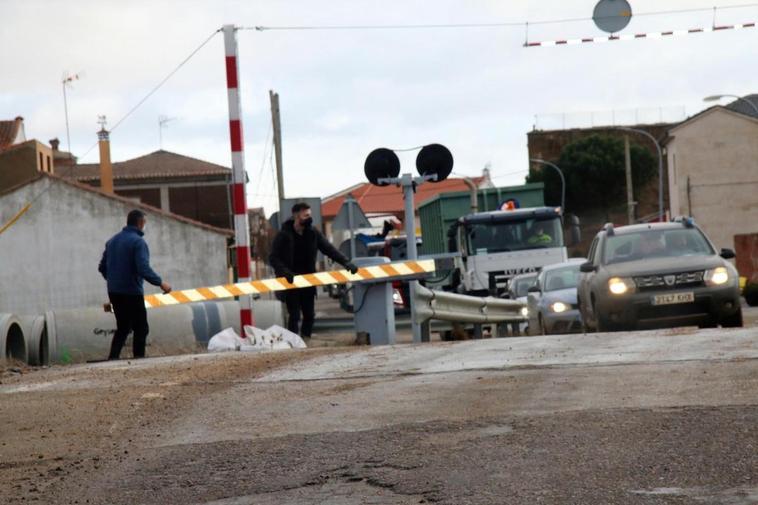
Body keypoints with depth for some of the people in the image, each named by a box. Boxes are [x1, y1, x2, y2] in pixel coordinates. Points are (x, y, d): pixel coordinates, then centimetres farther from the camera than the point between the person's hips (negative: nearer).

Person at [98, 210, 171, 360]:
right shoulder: (138, 242, -13)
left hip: (113, 292, 8)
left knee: (122, 328, 16)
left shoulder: (112, 241, 12)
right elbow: (144, 269, -23)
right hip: (132, 292, -7)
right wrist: (160, 283, -16)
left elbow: (102, 267, 19)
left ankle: (112, 358, 5)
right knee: (140, 329, 2)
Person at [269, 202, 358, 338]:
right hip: (290, 281, -5)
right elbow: (273, 258, -10)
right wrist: (285, 272, -27)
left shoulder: (313, 233, 4)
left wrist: (345, 262, -12)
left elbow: (329, 249, 2)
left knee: (309, 314, 6)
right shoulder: (283, 235, -9)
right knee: (294, 315, -8)